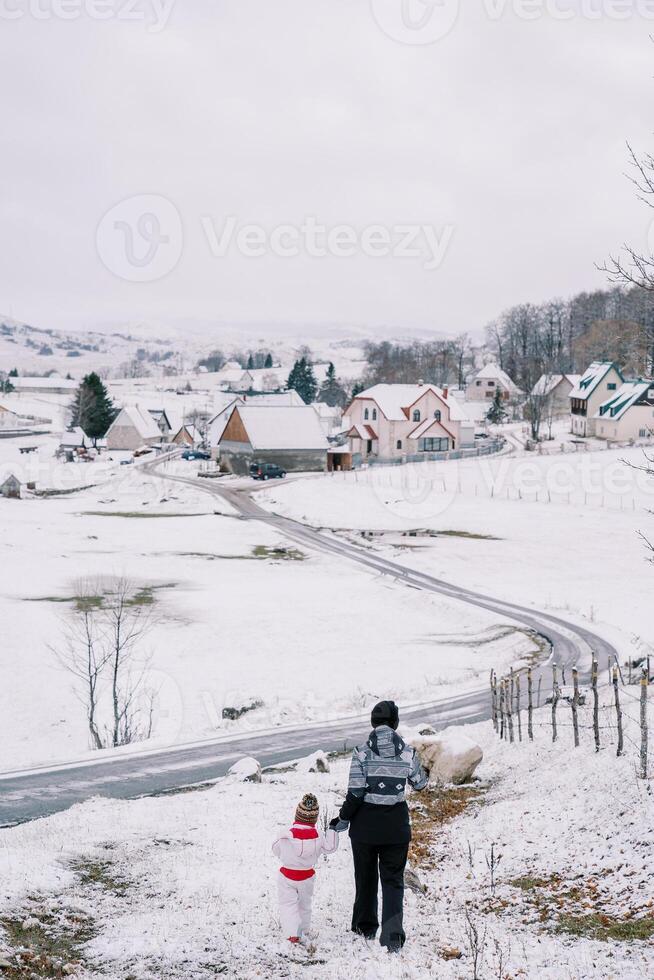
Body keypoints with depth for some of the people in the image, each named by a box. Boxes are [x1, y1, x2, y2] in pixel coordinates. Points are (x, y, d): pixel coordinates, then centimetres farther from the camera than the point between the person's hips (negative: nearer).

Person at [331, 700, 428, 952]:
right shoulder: (407, 753, -7)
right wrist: (421, 770, 29)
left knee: (366, 878, 18)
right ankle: (393, 935, -7)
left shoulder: (362, 753, -12)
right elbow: (420, 783, 9)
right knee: (393, 880, 8)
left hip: (365, 825, 0)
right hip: (396, 827, 0)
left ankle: (365, 928, 33)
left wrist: (343, 820, 2)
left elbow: (355, 794, -12)